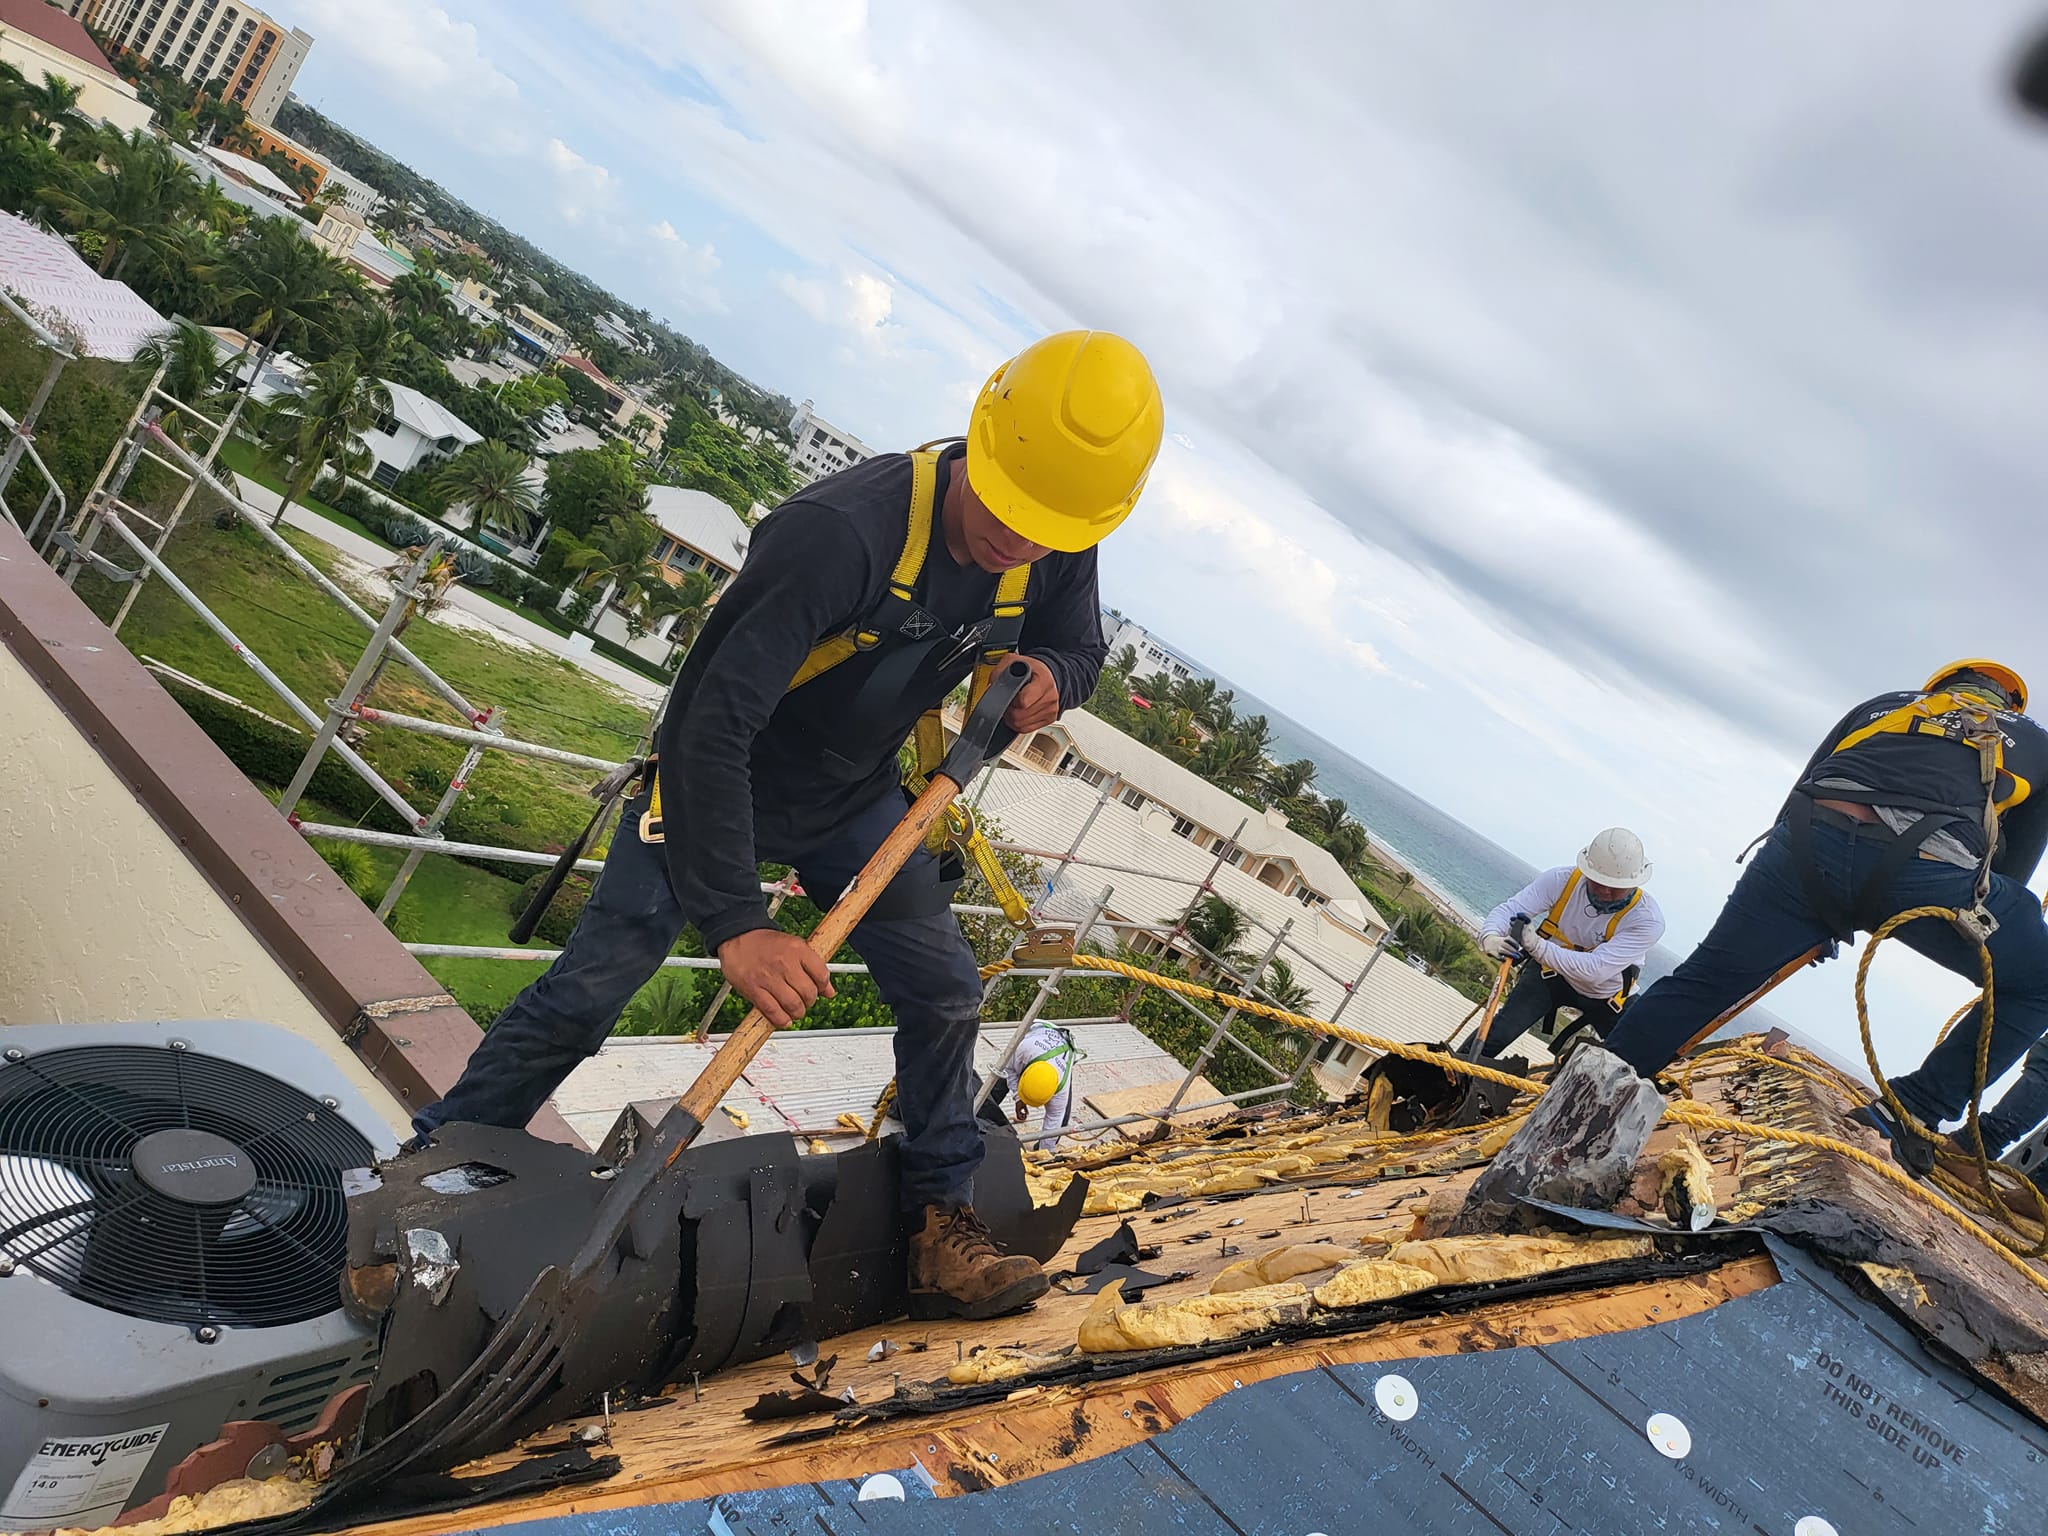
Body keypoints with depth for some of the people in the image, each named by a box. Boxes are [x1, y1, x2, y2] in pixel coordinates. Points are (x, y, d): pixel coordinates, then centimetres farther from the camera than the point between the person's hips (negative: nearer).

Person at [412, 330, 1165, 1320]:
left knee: (944, 995, 4)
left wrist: (1049, 677, -23)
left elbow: (1080, 647, 4)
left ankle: (941, 1223, 23)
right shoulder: (841, 531, -38)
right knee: (584, 996, -5)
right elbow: (713, 719, -40)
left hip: (858, 794, 6)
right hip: (718, 784, -5)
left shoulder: (1059, 550, -17)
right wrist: (734, 923, -44)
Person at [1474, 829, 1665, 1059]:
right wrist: (1490, 937, -53)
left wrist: (1536, 946, -54)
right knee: (1498, 1033, -18)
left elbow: (1596, 970, -40)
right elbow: (1510, 909, -28)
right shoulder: (1563, 880, -25)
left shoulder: (1647, 919, -30)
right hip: (1552, 973, -1)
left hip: (1606, 995, 1)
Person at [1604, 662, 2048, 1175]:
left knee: (1704, 979, 12)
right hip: (1928, 867, -2)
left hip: (1808, 842, 2)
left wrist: (1816, 923, 35)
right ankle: (1913, 1111, 16)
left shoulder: (1881, 705, 36)